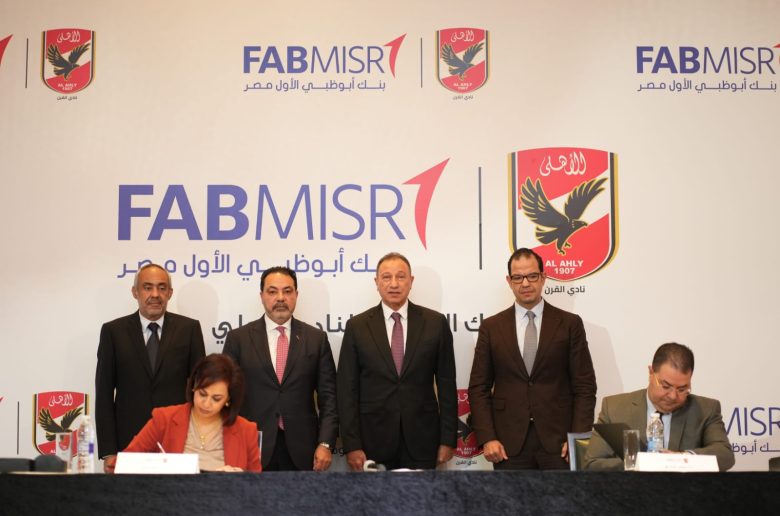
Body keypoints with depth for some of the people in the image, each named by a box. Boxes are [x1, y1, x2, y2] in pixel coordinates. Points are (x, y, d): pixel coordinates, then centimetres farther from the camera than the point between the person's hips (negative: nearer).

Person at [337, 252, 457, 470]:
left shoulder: (435, 323, 3)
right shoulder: (357, 326, 2)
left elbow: (446, 385, 4)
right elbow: (347, 390, 0)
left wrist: (447, 440, 0)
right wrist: (352, 445, -6)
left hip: (422, 439, 0)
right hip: (373, 441, 0)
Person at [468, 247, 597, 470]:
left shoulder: (570, 324, 5)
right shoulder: (491, 327, 7)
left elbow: (584, 385, 3)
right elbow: (479, 388, 6)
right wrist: (487, 438, -4)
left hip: (558, 442, -1)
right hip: (509, 445, 1)